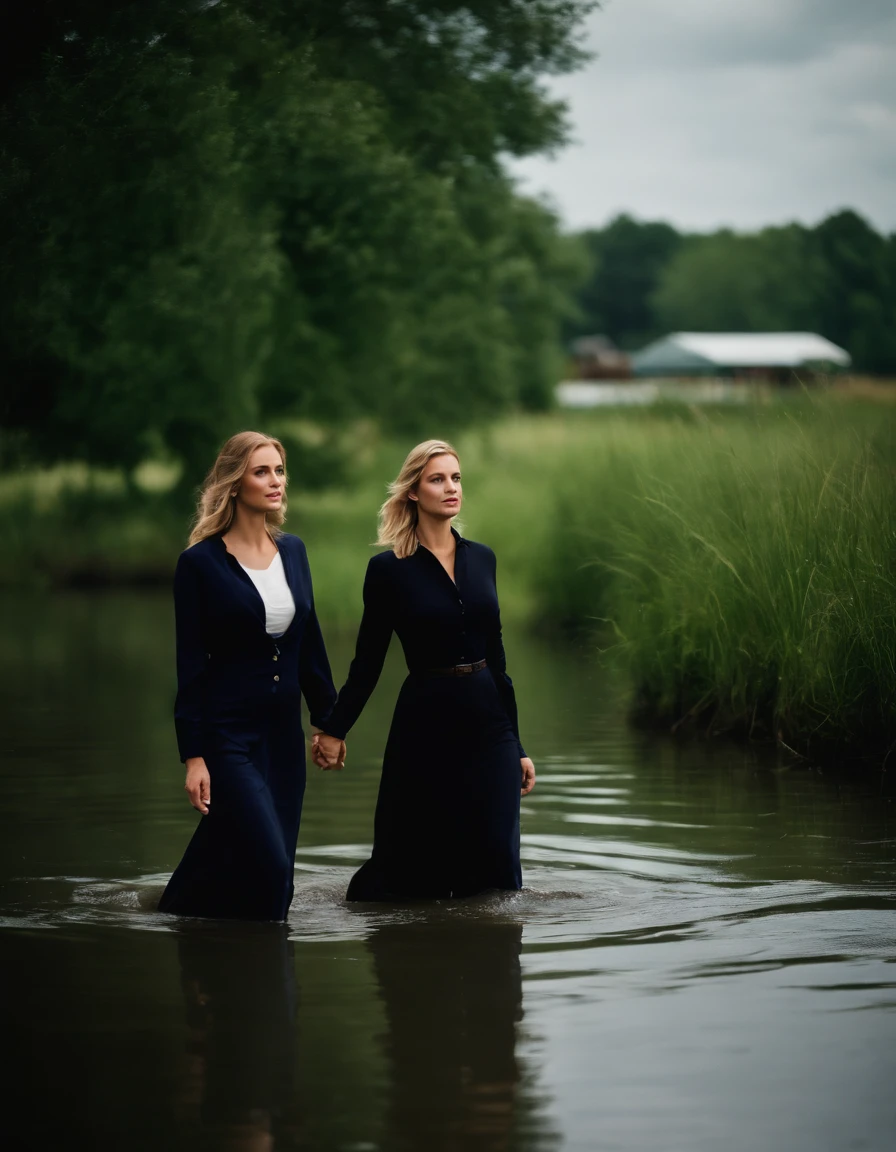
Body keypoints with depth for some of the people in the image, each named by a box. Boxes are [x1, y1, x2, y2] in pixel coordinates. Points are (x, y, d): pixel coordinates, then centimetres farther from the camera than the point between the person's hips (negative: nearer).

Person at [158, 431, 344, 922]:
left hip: (283, 730, 6)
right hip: (228, 731, -6)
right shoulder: (201, 563, -8)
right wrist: (193, 755, -13)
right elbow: (190, 665, -8)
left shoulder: (292, 551, 9)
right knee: (268, 866, -16)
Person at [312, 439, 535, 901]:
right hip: (425, 723, -4)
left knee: (495, 867, 2)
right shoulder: (388, 568, -5)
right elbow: (368, 660, 1)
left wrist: (517, 746, 12)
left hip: (488, 723, 4)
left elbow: (495, 655, 12)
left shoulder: (481, 559, 8)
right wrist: (334, 729, -2)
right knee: (416, 870, 3)